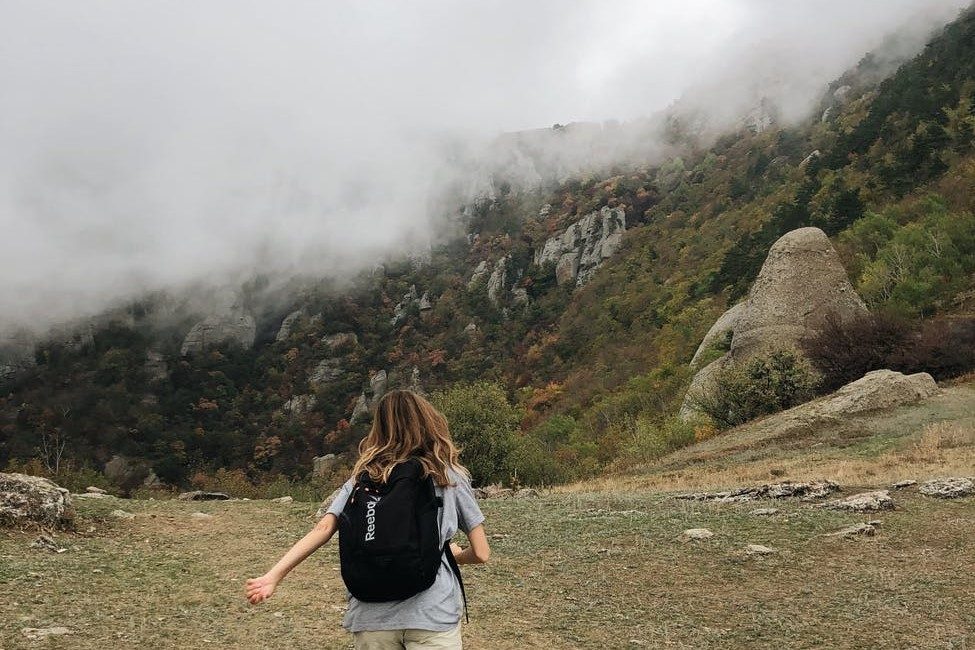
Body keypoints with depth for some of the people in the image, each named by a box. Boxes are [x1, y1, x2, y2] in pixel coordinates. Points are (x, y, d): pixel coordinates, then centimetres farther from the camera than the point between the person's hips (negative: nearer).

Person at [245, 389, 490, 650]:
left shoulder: (363, 476, 9)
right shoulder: (450, 475, 3)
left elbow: (323, 528, -4)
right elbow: (481, 553, 3)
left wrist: (273, 576, -6)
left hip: (370, 617, 3)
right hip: (432, 613, -3)